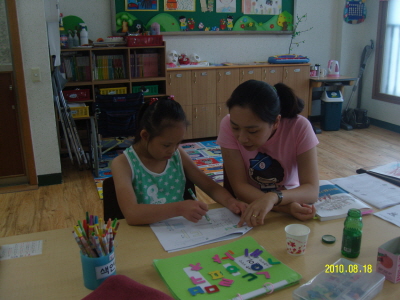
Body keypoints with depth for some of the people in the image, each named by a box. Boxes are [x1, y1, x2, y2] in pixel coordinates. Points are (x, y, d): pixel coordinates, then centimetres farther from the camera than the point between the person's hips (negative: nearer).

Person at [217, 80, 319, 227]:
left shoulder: (299, 127, -20)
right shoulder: (229, 125, -19)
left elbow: (312, 190, -22)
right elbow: (239, 186, -19)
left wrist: (274, 198, -40)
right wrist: (285, 207, -31)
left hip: (290, 200, 1)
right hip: (248, 206, 0)